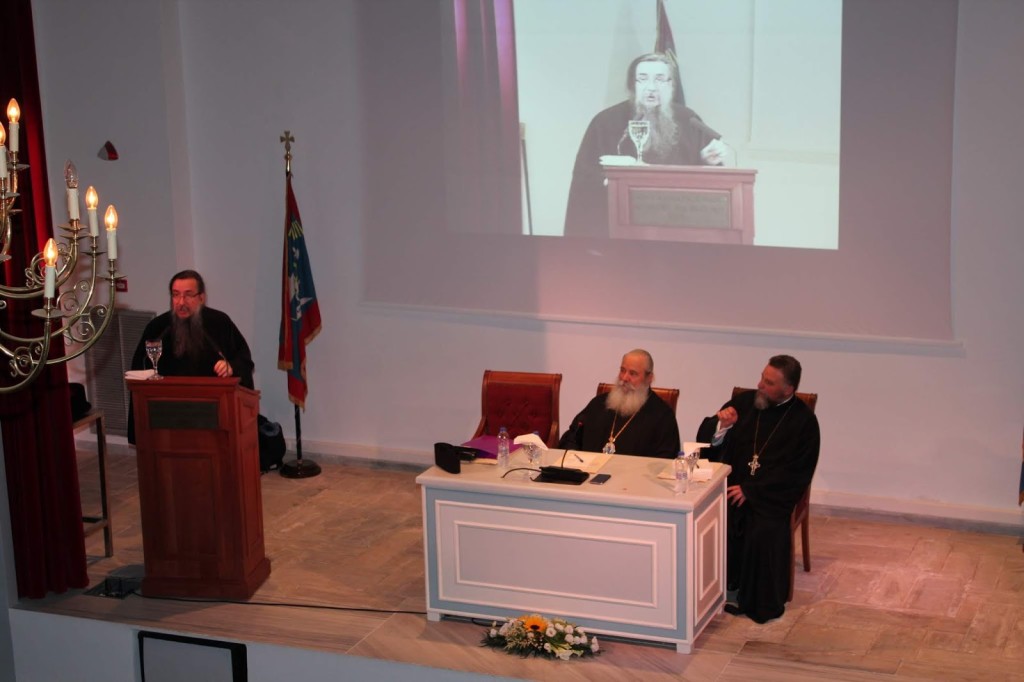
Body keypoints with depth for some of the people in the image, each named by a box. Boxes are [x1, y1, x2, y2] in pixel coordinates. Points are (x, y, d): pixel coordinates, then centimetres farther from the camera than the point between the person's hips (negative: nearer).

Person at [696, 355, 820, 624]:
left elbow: (796, 474, -7)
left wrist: (750, 490, -16)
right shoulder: (744, 402, 8)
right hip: (732, 484, 3)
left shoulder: (804, 421, -2)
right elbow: (706, 441, 10)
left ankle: (758, 600, -13)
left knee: (764, 530, -31)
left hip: (770, 494, -3)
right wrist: (721, 427, -13)